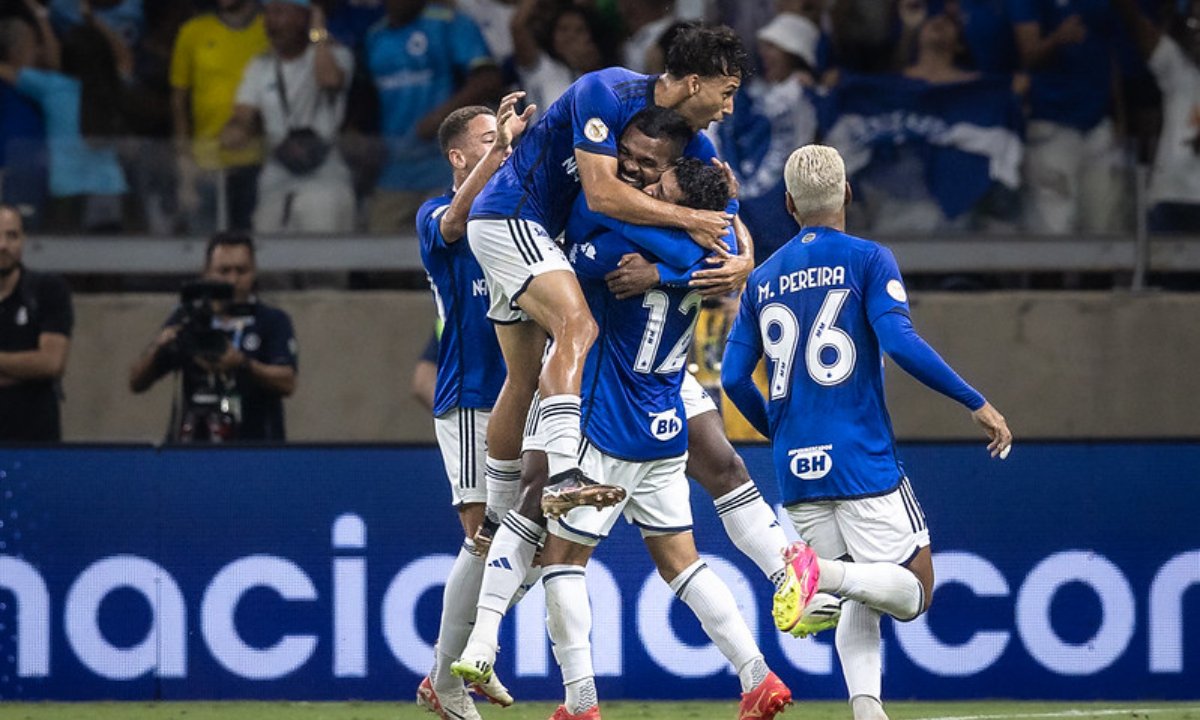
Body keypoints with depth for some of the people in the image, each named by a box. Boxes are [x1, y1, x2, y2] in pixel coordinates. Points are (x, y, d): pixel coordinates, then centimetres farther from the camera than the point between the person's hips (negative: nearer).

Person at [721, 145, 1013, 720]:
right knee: (912, 593, -1)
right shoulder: (866, 259, -1)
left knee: (860, 600, 15)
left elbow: (734, 378, 10)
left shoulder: (762, 279, 13)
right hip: (863, 463, -5)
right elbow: (901, 342, -16)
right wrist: (976, 403, -10)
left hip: (796, 473, 5)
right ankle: (824, 573, -29)